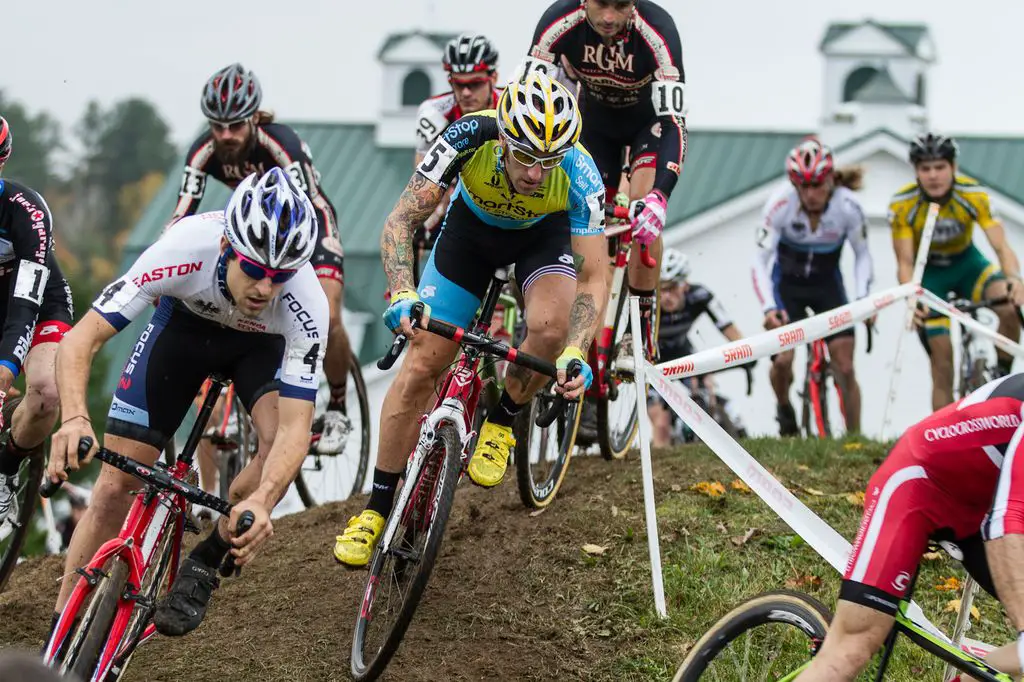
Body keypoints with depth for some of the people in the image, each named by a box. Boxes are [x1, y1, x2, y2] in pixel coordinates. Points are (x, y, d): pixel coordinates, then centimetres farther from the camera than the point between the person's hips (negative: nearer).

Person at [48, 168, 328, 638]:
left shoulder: (306, 304, -38)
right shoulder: (185, 247, -40)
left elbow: (295, 428, -41)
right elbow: (82, 339, -39)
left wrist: (260, 501, -60)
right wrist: (75, 418, -58)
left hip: (261, 343, 0)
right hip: (185, 322, 0)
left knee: (281, 442, -30)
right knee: (114, 488, -8)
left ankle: (206, 563, -6)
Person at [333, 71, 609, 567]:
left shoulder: (579, 175, -36)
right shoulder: (470, 137, -37)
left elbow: (592, 279, -31)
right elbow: (401, 221, -34)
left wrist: (575, 354, -47)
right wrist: (403, 295, -51)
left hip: (545, 233, -1)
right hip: (473, 225, 1)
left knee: (549, 326, -32)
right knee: (421, 366, -7)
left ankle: (502, 422, -1)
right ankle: (377, 507, 6)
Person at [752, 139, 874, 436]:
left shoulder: (848, 206, -24)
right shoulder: (780, 204, -27)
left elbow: (862, 255, -9)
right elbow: (760, 261, -23)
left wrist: (863, 298, -23)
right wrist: (769, 308, -36)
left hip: (827, 283, 1)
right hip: (787, 281, -1)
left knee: (845, 366, -7)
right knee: (782, 358, -17)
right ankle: (784, 409, 14)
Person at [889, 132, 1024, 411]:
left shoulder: (974, 195, -25)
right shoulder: (902, 205, -25)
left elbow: (1001, 246, -31)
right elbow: (905, 262, -23)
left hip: (966, 263, 1)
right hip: (928, 271, -1)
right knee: (942, 362, -7)